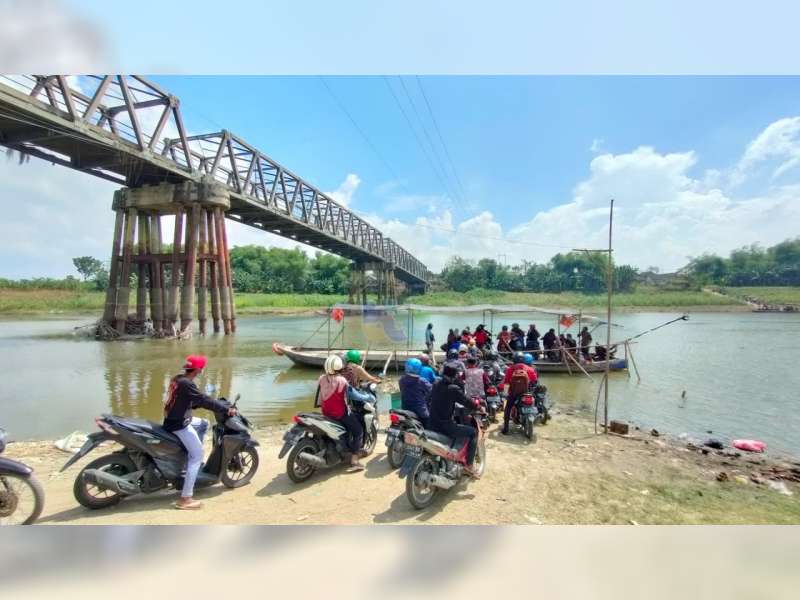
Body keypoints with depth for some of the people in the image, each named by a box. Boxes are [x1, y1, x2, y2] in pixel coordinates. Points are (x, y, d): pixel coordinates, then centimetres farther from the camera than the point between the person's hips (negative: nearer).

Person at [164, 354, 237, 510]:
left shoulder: (178, 379, 7)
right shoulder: (186, 384, -22)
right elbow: (204, 400, -23)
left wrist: (219, 405, 17)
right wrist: (227, 409, -16)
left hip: (176, 420, 10)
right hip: (179, 425, -10)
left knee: (204, 423, 26)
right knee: (197, 455, -7)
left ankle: (193, 459, 26)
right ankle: (185, 498, -9)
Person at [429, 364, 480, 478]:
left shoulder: (436, 384, 6)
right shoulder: (454, 389, -15)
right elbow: (468, 403, -9)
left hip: (432, 424, 7)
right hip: (445, 427, -7)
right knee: (473, 432, 9)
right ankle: (469, 465, 9)